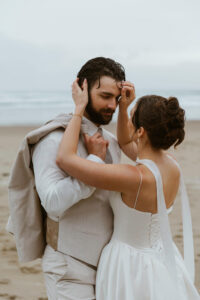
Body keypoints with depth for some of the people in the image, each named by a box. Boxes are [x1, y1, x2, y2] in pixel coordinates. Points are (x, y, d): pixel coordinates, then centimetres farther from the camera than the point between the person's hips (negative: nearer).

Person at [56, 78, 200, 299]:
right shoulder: (171, 165, -5)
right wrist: (123, 107, -1)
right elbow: (125, 143, 15)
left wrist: (79, 107, -17)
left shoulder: (135, 178, -29)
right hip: (163, 265, 7)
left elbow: (64, 159, -27)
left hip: (129, 270, -7)